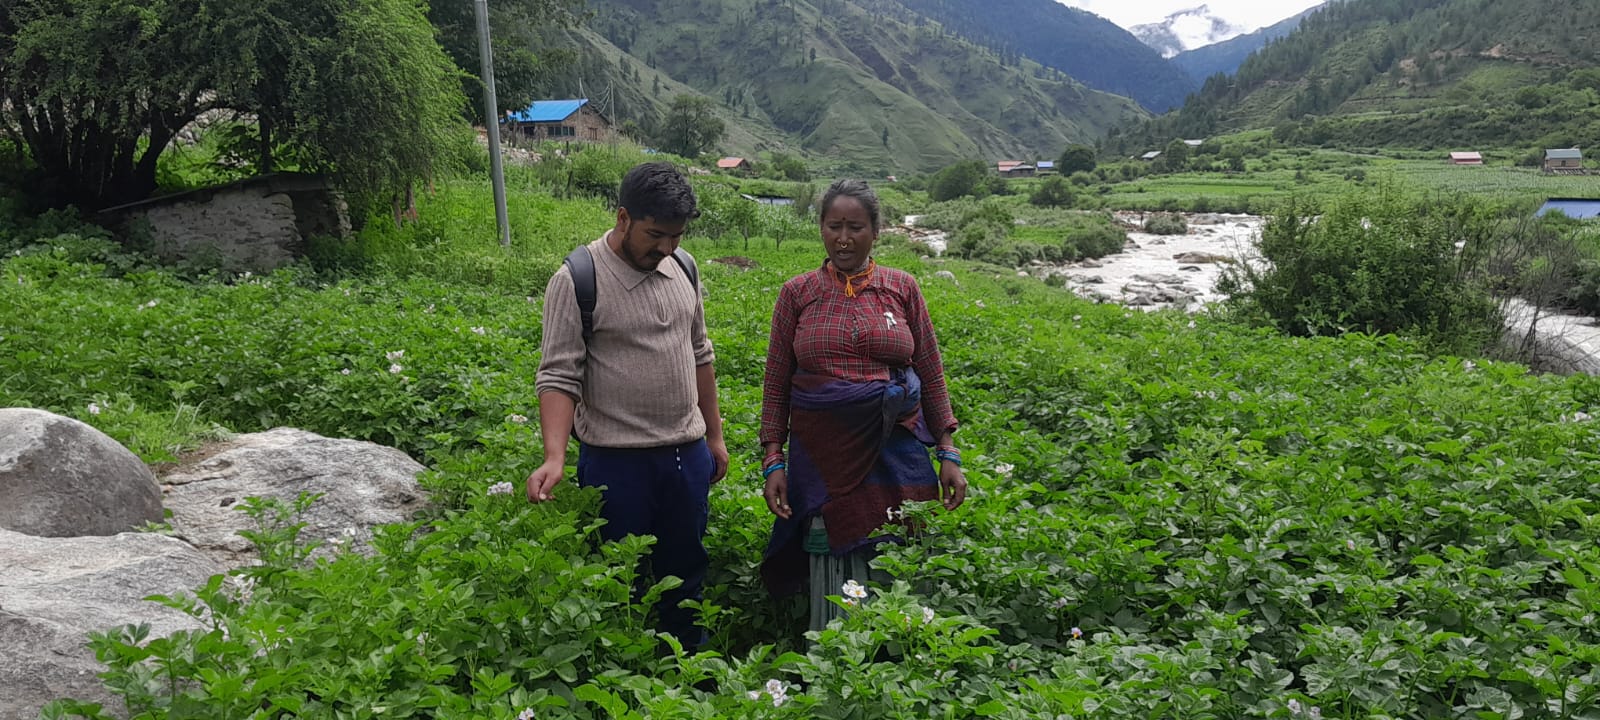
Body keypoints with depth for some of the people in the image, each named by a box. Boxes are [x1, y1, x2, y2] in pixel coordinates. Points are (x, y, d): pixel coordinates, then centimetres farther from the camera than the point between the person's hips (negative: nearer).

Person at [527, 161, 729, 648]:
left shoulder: (681, 269, 5)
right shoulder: (577, 280, -13)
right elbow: (559, 376, -15)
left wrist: (714, 436, 16)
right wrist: (554, 457, -27)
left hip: (689, 455, 5)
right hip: (617, 462, -5)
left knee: (685, 572, 17)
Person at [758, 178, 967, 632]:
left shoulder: (902, 288, 5)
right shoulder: (797, 294, 4)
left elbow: (931, 375, 8)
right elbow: (776, 384, 6)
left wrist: (948, 453, 3)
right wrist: (772, 461, 0)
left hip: (896, 452, 1)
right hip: (823, 453, 0)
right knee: (832, 576, 4)